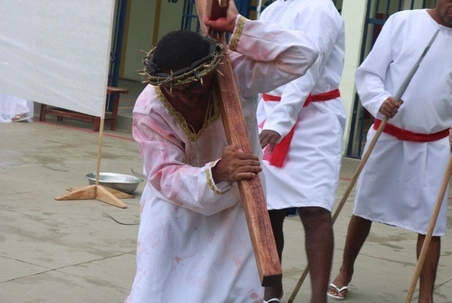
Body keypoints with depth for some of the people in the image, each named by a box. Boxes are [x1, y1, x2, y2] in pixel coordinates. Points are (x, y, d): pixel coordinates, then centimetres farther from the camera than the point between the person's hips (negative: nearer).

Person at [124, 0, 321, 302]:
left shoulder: (236, 71, -25)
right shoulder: (149, 108, -26)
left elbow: (303, 54, -33)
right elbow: (165, 175, -30)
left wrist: (238, 26, -39)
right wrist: (216, 173, -50)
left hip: (235, 206, 1)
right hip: (175, 206, -1)